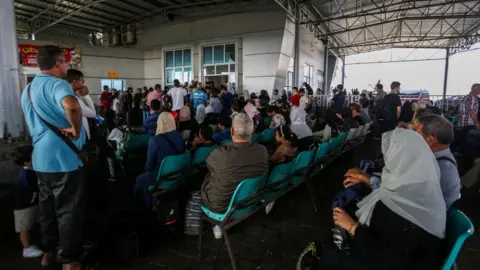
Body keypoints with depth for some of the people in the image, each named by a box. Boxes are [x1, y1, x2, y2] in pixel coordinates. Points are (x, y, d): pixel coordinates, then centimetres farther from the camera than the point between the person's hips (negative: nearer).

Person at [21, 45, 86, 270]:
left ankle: (48, 251, 33)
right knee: (69, 210, 1)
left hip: (40, 158, 9)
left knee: (47, 206, 19)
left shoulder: (28, 89, 16)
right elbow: (71, 106, -39)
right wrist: (76, 130, -24)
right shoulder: (57, 84, -15)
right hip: (63, 157, -9)